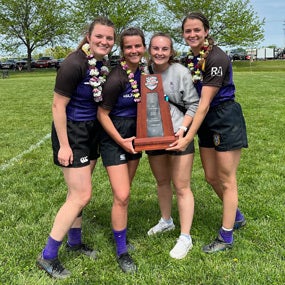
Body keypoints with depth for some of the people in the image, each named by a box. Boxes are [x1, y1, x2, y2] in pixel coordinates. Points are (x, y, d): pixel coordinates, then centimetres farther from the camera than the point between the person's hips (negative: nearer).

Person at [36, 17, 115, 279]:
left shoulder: (103, 63, 3)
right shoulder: (74, 64, -22)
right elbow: (58, 106, -19)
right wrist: (63, 145, -18)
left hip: (92, 131, 7)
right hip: (71, 131, -7)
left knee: (77, 191, 17)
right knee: (82, 195, -6)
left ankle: (74, 242, 35)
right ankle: (48, 257, 7)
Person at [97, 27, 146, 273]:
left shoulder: (142, 73, 1)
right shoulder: (116, 78, -21)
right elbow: (102, 114, -14)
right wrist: (121, 141, -16)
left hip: (134, 136, 7)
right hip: (114, 138, -7)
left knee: (125, 192, 16)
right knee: (121, 196, -7)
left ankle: (121, 233, 33)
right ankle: (121, 251, 9)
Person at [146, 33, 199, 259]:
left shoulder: (180, 72, -10)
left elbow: (193, 104, -7)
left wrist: (183, 128, -18)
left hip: (178, 135, -4)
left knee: (181, 186, -1)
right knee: (162, 182, 20)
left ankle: (185, 237, 11)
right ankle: (166, 221, 42)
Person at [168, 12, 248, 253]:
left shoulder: (216, 58, -20)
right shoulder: (191, 58, 6)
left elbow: (205, 103, -24)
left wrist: (189, 138, -26)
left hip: (226, 119, -8)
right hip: (207, 121, 8)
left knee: (226, 179, 2)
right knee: (211, 177, 15)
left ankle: (226, 237, 16)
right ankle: (237, 216, 39)